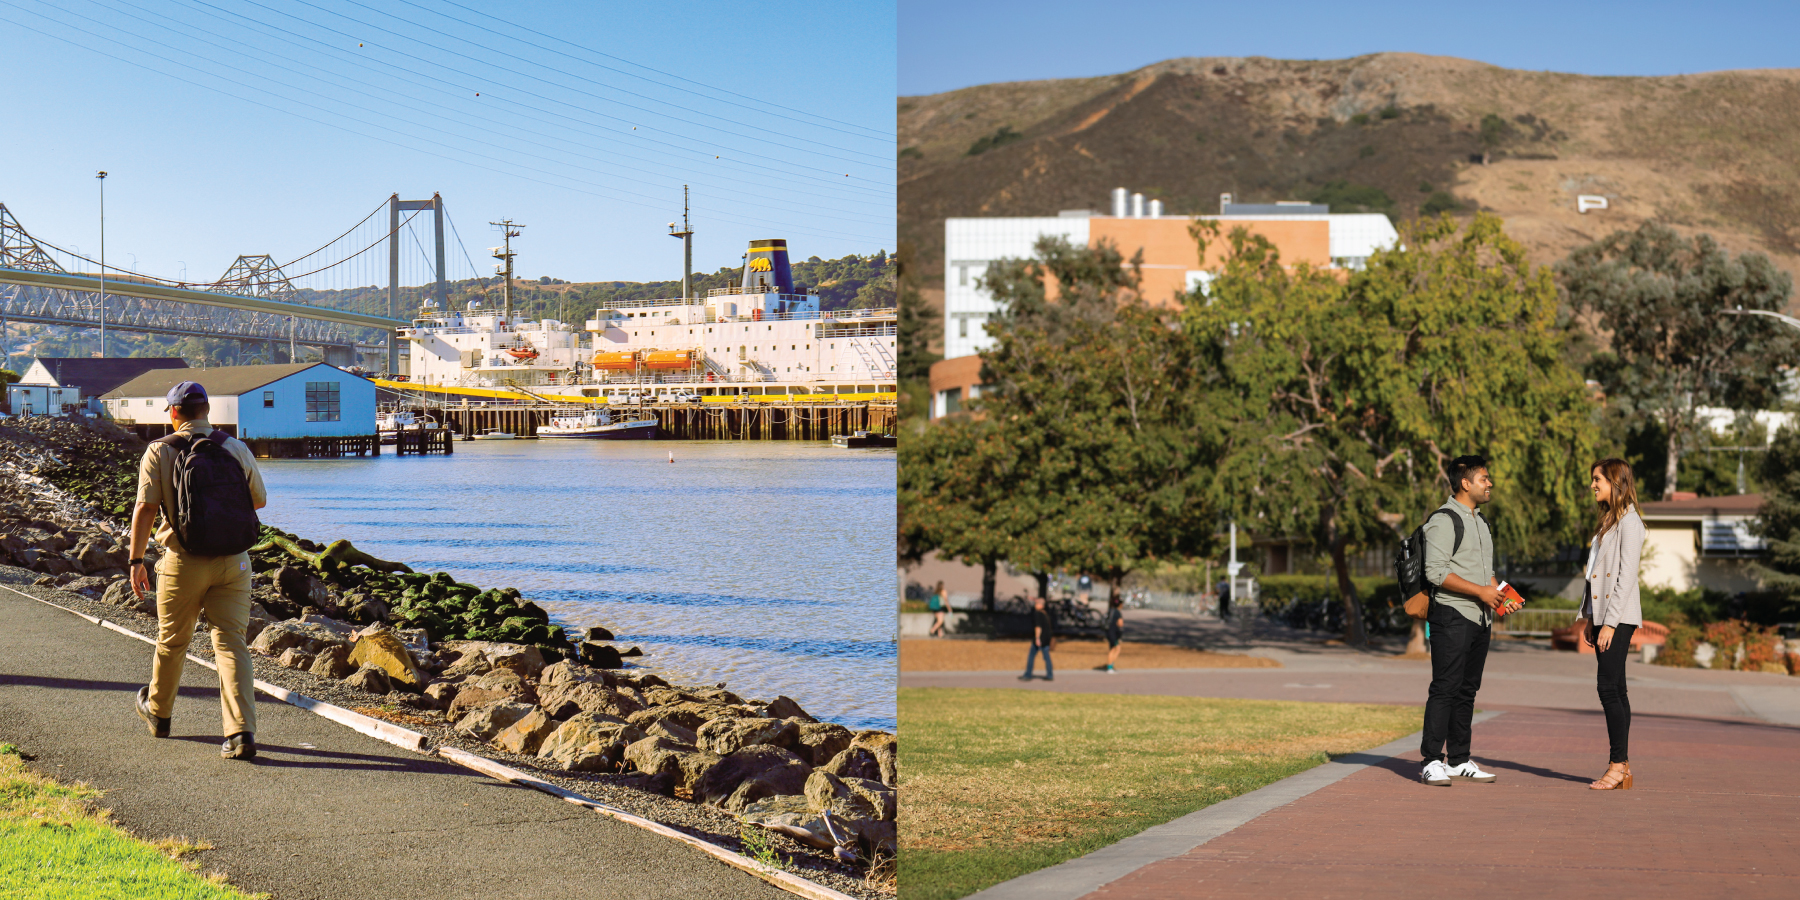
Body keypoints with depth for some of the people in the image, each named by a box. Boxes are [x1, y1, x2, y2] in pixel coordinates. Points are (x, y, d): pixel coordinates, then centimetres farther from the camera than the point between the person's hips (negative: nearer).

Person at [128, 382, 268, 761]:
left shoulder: (160, 452, -4)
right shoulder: (237, 449, 2)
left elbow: (145, 509, -9)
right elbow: (259, 501, 13)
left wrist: (136, 560, -2)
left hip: (184, 561, -1)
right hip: (232, 560, 1)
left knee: (171, 641, 18)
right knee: (231, 643, -1)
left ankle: (157, 712, 41)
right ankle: (241, 731, -14)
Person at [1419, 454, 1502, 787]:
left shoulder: (1480, 521, 20)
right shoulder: (1444, 520, -10)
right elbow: (1436, 571, -18)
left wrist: (1500, 592, 9)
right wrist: (1480, 591, -17)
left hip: (1480, 616, 9)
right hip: (1452, 614, -9)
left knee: (1468, 690, 9)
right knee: (1445, 688, -10)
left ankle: (1459, 761, 13)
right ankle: (1432, 762, -8)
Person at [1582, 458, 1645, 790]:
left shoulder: (1630, 523, -10)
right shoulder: (1608, 521, 18)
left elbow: (1626, 576, -15)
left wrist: (1610, 623, -18)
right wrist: (1589, 616, 15)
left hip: (1619, 618, -9)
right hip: (1602, 615, 9)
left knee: (1608, 686, -12)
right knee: (1614, 689, 7)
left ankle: (1618, 764, -11)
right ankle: (1622, 765, 8)